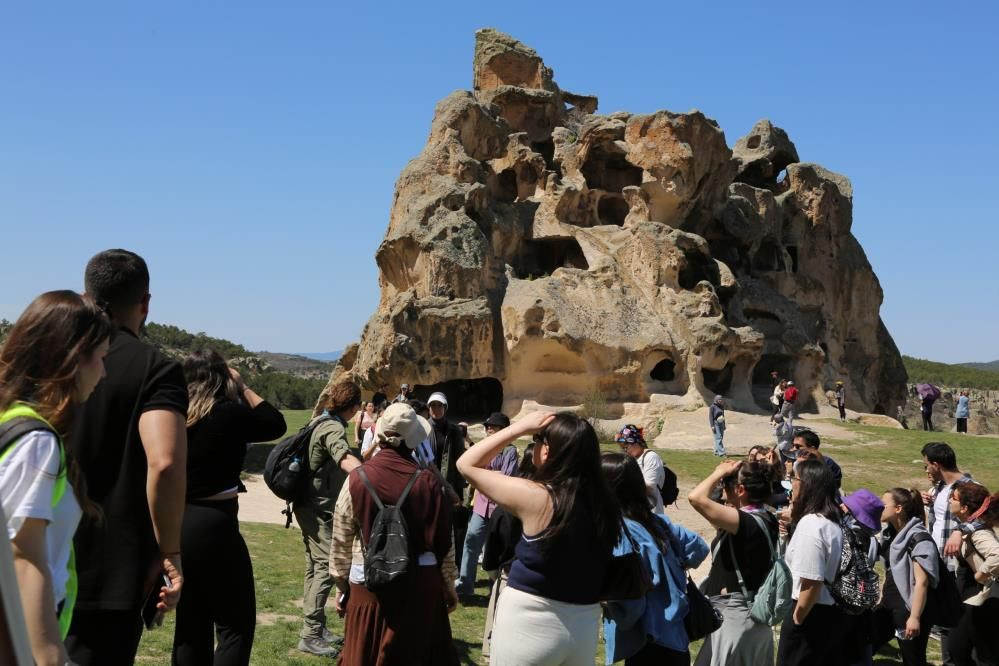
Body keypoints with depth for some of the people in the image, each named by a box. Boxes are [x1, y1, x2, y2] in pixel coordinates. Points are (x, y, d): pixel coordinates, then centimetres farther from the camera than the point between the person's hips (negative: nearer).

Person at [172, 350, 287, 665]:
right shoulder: (228, 414, -11)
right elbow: (276, 424, 3)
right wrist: (243, 387, 8)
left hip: (179, 525, 7)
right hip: (214, 525, -7)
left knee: (191, 624, 16)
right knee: (236, 624, 2)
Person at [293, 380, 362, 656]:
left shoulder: (324, 422, 12)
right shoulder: (333, 428, -20)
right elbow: (345, 459, -42)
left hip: (314, 506, 11)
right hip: (318, 509, -11)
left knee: (316, 567, 15)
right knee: (326, 567, -12)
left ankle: (316, 627, 23)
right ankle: (310, 635, -11)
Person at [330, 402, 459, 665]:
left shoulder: (357, 479, -7)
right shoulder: (428, 481, -9)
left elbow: (341, 541, -1)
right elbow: (444, 541, -2)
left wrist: (342, 585, 12)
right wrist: (449, 587, 11)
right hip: (420, 582, 0)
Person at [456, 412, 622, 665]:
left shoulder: (534, 496, -18)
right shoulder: (603, 503, -4)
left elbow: (467, 464, -6)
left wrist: (520, 427, -5)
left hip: (530, 624, -5)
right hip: (585, 627, 5)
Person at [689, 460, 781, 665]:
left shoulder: (747, 522, -23)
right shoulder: (765, 519, 4)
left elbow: (696, 498, -32)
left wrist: (720, 472, -15)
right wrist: (722, 476, 7)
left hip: (734, 616, -9)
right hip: (754, 614, 9)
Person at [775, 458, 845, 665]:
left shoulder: (810, 524, -23)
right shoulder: (833, 520, 5)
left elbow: (811, 583, -25)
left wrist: (796, 619, -13)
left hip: (812, 615, -9)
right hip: (833, 613, 9)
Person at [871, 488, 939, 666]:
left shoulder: (918, 539, -17)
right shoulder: (891, 534, 9)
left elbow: (921, 582, -21)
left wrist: (915, 617, -25)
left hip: (908, 609, -9)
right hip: (889, 605, 9)